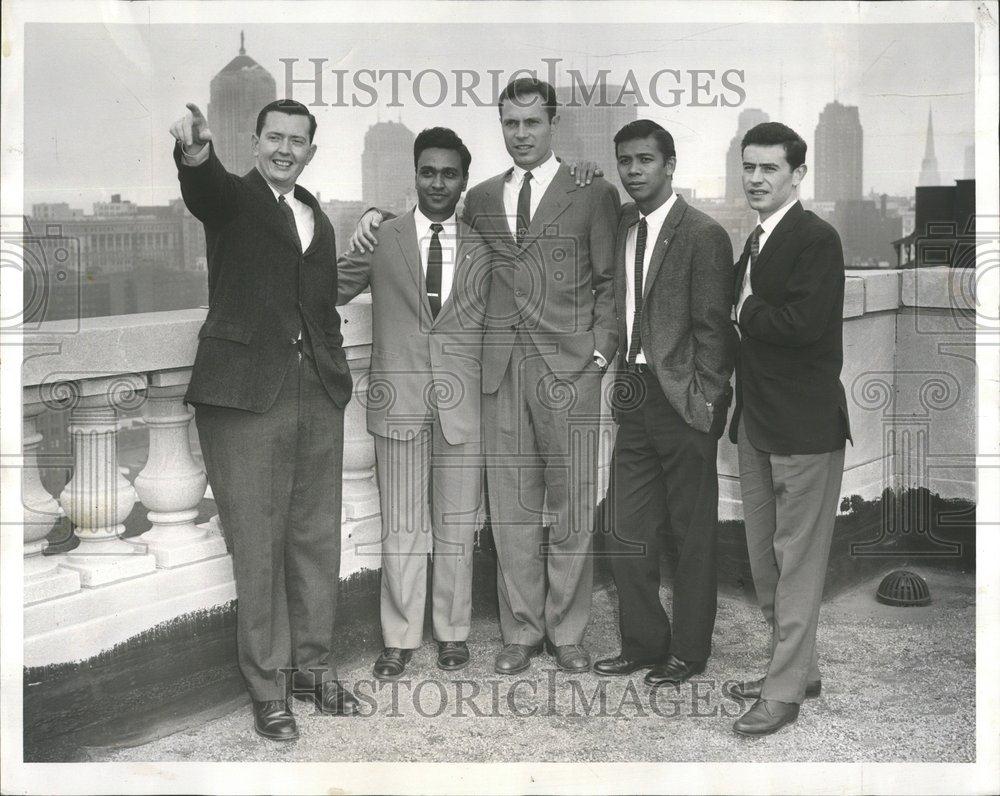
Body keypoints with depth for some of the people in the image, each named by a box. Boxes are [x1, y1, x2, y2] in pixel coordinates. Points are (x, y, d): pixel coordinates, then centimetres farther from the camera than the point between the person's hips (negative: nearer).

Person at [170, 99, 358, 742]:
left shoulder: (316, 216, 19)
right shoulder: (232, 196, 0)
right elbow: (205, 190, -24)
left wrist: (336, 371, 12)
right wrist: (194, 154, -46)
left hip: (319, 392, 6)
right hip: (248, 393, -6)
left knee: (318, 537, 11)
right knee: (258, 544, 0)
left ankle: (315, 665, 25)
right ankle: (268, 685, 11)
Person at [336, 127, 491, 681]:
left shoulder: (481, 249, 7)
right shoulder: (382, 239, 4)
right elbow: (331, 292, 3)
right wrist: (357, 248, -12)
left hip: (463, 404, 1)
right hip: (398, 399, -1)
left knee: (456, 526, 9)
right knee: (401, 528, 5)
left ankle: (453, 631, 24)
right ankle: (400, 638, 18)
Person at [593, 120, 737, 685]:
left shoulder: (703, 235, -9)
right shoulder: (621, 229, 11)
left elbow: (713, 327, -11)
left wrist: (704, 403, -12)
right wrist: (621, 379, 1)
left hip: (682, 404, -6)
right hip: (635, 399, 7)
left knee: (693, 533, 7)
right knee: (629, 533, 12)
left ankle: (689, 652, 20)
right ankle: (642, 644, 26)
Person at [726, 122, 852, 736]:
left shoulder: (816, 238, -13)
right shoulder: (755, 241, 15)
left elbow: (804, 323, -24)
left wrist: (746, 311, -10)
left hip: (803, 425, -9)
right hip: (758, 421, 9)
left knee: (797, 561, 0)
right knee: (765, 558, 16)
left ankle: (785, 691, 9)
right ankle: (800, 668, 30)